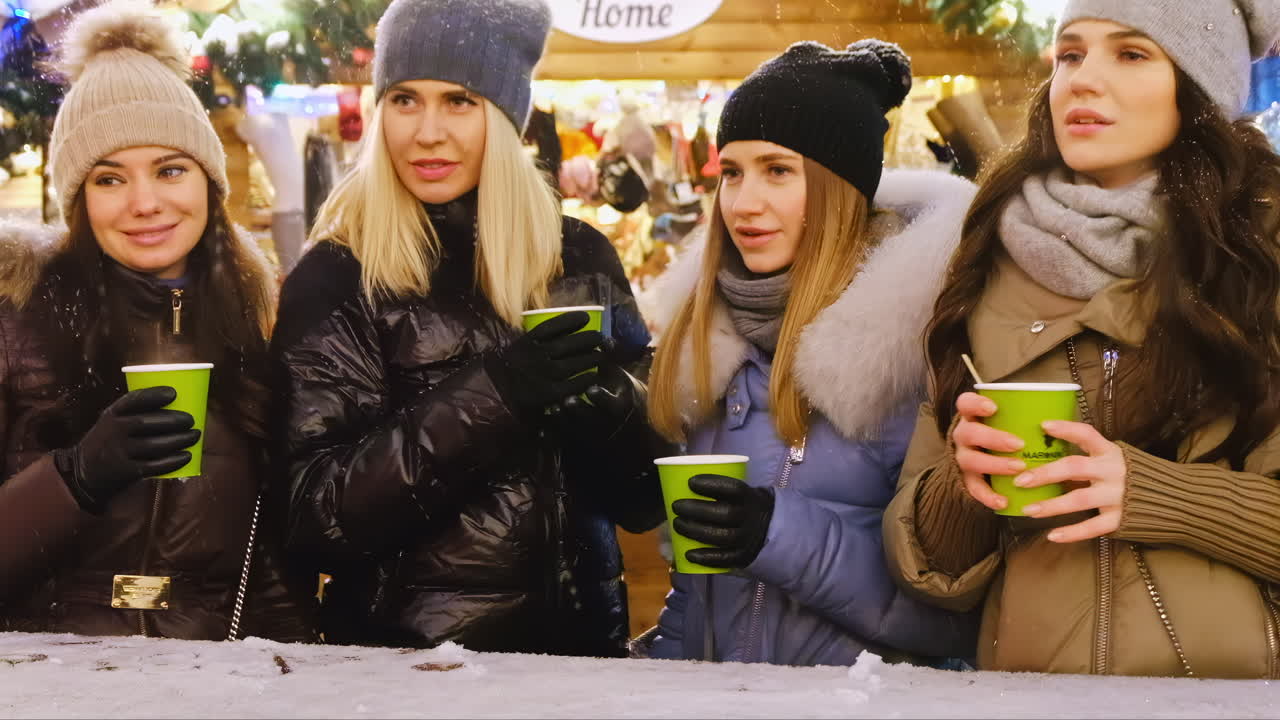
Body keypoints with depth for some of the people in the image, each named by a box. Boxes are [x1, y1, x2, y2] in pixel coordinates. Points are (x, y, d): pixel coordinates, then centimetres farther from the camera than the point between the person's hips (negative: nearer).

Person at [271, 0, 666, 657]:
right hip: (402, 656, -3)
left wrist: (602, 402, -20)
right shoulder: (334, 279, -9)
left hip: (575, 643, 3)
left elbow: (645, 498, 0)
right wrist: (489, 395, -26)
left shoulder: (579, 259, -1)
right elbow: (315, 518, -17)